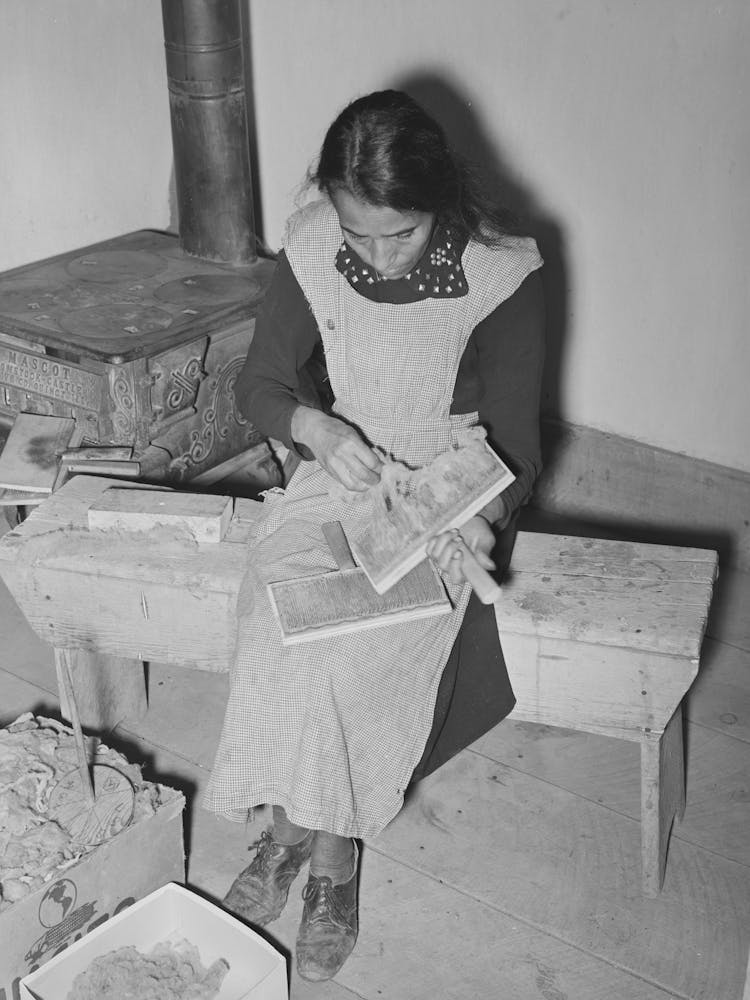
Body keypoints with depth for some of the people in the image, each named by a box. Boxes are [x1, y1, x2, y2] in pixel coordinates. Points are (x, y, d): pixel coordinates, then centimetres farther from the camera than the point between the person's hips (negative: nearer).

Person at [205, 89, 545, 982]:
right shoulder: (312, 250, -8)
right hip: (335, 475, 3)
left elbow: (513, 441, -9)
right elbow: (258, 382, 1)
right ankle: (315, 839, -2)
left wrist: (480, 521, -28)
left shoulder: (499, 273, -16)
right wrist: (314, 428, -21)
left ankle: (320, 840, -1)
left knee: (351, 653, -26)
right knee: (277, 625, -23)